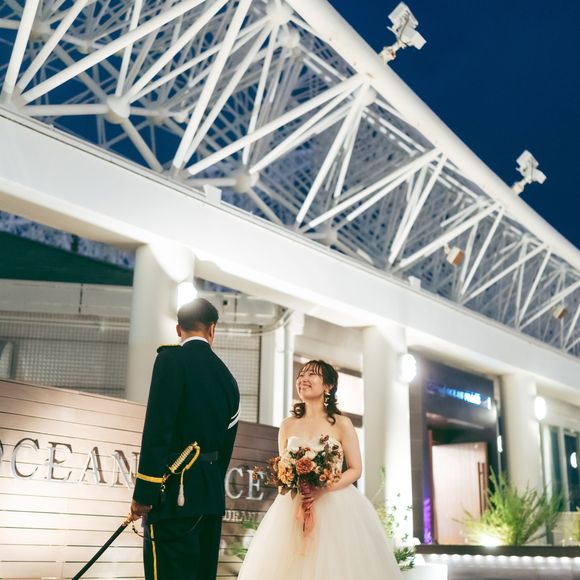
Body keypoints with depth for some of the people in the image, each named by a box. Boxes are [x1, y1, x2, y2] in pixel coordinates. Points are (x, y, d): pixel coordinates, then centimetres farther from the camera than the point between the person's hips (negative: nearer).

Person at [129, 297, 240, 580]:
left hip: (175, 493, -7)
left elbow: (157, 429, -15)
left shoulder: (171, 358, -6)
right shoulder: (227, 377, 13)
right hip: (213, 495, 7)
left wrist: (144, 492, -13)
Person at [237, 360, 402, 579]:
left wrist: (323, 490, -17)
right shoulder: (287, 425, 7)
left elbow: (355, 470, -2)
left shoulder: (341, 424, -2)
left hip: (335, 507, -2)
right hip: (292, 507, 3)